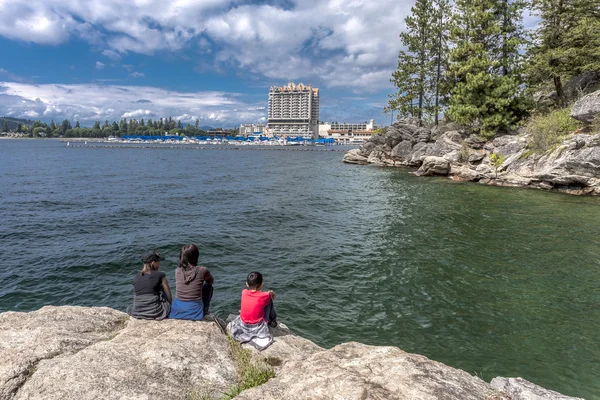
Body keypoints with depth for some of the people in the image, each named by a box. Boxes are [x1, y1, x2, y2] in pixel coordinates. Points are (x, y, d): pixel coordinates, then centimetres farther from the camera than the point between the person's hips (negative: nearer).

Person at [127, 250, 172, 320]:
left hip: (137, 314, 5)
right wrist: (169, 306, 16)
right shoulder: (160, 275, -9)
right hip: (155, 313, -5)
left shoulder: (136, 278, 3)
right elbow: (169, 297, -4)